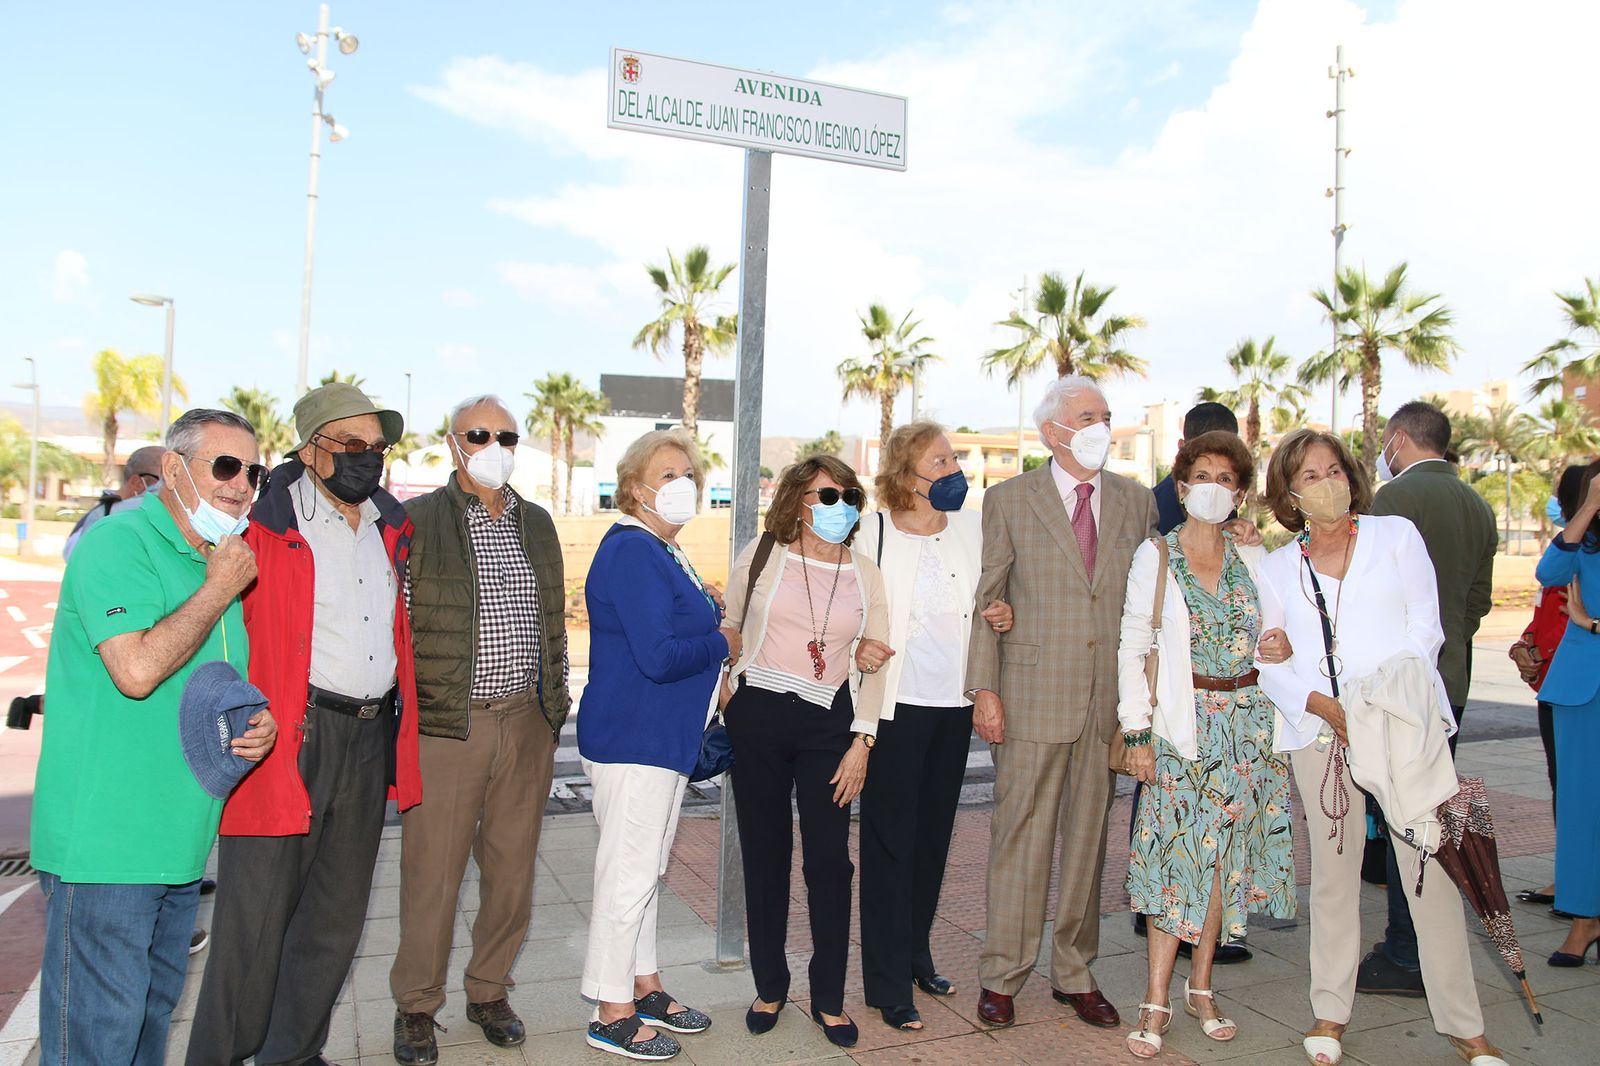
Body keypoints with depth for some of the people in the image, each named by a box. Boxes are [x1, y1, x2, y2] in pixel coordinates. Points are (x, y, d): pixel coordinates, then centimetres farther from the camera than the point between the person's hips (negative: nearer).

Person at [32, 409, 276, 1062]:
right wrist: (221, 588, -16)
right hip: (104, 839, -8)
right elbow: (138, 669, -27)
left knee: (154, 1012, 20)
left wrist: (259, 723, 2)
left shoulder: (218, 562, 14)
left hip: (179, 839, 9)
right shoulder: (117, 542, -13)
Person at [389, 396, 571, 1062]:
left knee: (512, 869, 11)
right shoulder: (416, 521, -2)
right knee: (432, 875, 4)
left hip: (525, 723, 4)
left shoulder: (537, 524, 12)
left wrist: (553, 715, 15)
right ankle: (415, 1007, 23)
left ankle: (489, 992, 29)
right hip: (446, 726, -4)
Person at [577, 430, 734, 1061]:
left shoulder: (663, 551, 14)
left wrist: (705, 608, 5)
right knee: (629, 872, 0)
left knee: (648, 868, 19)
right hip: (632, 739, -10)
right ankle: (612, 1014, 14)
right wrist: (722, 642, -10)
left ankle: (644, 987, 34)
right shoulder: (631, 552, -19)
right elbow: (658, 656, -25)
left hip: (665, 737, 11)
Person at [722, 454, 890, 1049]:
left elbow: (872, 665, 5)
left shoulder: (865, 575, 5)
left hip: (829, 725, 1)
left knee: (830, 861, 0)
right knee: (765, 855, 9)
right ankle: (769, 988, 25)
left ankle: (829, 999, 17)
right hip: (758, 718, 0)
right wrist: (727, 693, 5)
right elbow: (727, 631, 11)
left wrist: (862, 741, -1)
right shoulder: (761, 555, 1)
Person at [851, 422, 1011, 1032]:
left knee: (934, 835, 16)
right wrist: (858, 649, -22)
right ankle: (890, 986, 12)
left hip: (954, 706, 5)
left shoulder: (971, 528, 5)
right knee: (890, 841, 1)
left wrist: (1002, 615, -3)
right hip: (894, 705, -5)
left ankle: (916, 954, 35)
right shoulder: (871, 534, -9)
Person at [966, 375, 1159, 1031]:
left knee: (1088, 837, 12)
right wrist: (984, 689, -8)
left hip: (1108, 701, 3)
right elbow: (984, 599, -1)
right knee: (1021, 838, 3)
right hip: (1032, 698, -3)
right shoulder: (1010, 500, 0)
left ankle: (1075, 973, 27)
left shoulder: (1136, 502, 10)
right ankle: (1001, 977, 18)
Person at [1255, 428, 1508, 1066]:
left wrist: (1389, 702, -11)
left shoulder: (1396, 535, 10)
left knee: (1431, 870, -3)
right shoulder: (1277, 568, 13)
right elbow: (1269, 662, 8)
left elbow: (1425, 629, 3)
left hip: (1404, 725, -1)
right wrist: (1324, 706, -10)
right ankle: (1331, 1011, 18)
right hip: (1320, 730, 1)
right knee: (1332, 871, 5)